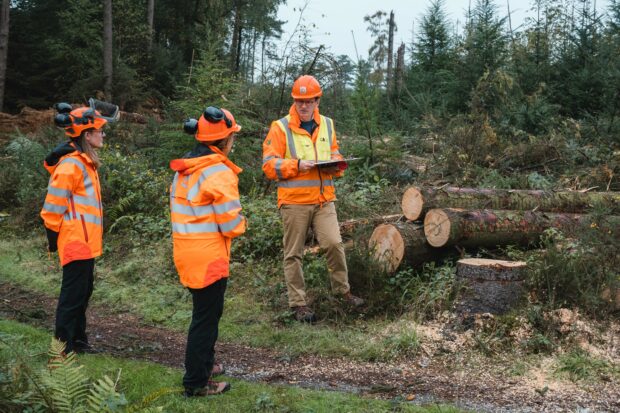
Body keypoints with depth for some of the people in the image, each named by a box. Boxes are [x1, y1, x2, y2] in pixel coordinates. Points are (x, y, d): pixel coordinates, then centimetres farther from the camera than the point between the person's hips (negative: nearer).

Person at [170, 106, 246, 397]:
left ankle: (204, 364, 39)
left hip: (186, 254, 9)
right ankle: (196, 383, 16)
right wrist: (241, 223, 2)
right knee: (206, 317, 4)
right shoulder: (219, 174, -19)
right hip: (208, 258, -8)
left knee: (206, 312, 24)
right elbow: (232, 226, -19)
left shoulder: (184, 171, 8)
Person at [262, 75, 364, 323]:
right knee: (294, 254, 4)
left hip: (324, 200, 3)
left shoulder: (327, 125, 11)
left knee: (334, 244, -5)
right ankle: (298, 303, 15)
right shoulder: (280, 128, -4)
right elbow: (269, 165, -8)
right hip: (294, 202, -3)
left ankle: (343, 290, 17)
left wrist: (335, 164, -4)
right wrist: (297, 165, -21)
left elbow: (335, 155, 19)